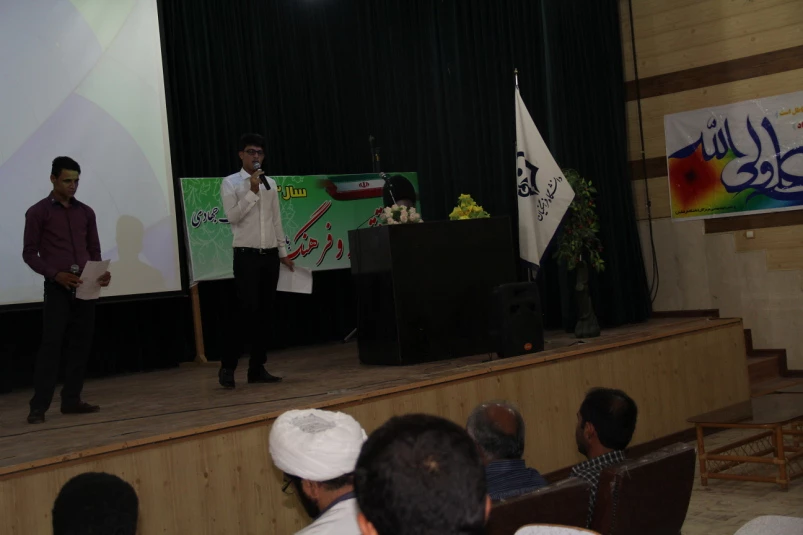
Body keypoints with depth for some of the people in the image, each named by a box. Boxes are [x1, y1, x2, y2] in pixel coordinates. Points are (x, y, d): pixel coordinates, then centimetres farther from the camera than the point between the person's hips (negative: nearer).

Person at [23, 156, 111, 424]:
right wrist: (55, 274, -16)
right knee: (51, 344, -8)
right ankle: (39, 406, -5)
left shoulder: (85, 212, 13)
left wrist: (100, 273, -4)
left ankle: (71, 400, 13)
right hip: (57, 287, -4)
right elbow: (29, 253, -2)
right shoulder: (38, 212, 1)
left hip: (85, 287, 5)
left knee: (81, 344, 4)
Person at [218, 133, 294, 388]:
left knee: (265, 313, 5)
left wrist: (283, 252, 13)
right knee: (247, 311, -10)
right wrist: (252, 192, -17)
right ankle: (228, 366, 0)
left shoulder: (270, 183, 13)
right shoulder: (230, 183, -2)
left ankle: (257, 368, 12)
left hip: (270, 255, 5)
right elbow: (232, 216, -13)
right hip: (246, 255, -5)